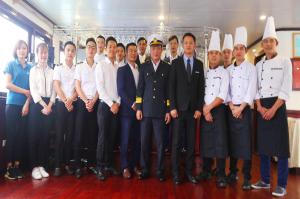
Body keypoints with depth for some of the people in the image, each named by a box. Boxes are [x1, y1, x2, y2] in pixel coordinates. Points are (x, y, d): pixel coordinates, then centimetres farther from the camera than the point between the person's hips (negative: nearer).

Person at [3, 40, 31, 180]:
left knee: (21, 135, 4)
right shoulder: (11, 64, 4)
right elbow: (8, 84, -5)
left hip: (26, 105, 3)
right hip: (12, 104, -2)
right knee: (11, 135, -1)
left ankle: (17, 165, 11)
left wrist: (27, 103, -6)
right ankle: (9, 166, 5)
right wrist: (25, 92, -9)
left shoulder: (30, 67, 11)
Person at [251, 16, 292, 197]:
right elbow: (256, 88, 10)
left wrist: (273, 109, -15)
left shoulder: (285, 62, -1)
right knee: (263, 145, 8)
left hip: (278, 106, -4)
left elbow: (286, 89, -9)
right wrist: (260, 107, -5)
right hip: (262, 108, 5)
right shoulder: (259, 65, 13)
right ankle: (265, 180, 20)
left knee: (280, 146, -3)